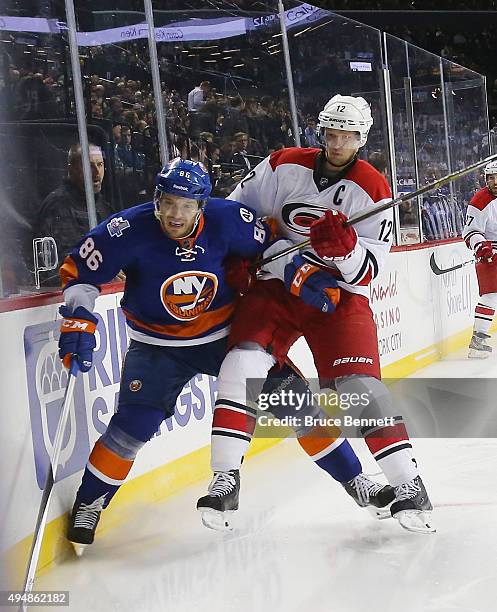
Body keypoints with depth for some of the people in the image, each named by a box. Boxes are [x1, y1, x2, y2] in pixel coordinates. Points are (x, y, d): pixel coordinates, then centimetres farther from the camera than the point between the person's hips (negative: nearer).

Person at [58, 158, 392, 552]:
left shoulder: (226, 220, -20)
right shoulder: (130, 229, -23)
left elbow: (271, 244, -2)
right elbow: (78, 271, -14)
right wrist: (78, 324, -24)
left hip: (226, 333, 2)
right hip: (159, 345, -1)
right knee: (134, 424, -17)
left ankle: (354, 479, 15)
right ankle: (89, 504, 7)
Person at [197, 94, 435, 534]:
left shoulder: (373, 189, -4)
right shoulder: (285, 165, 0)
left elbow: (368, 271, -8)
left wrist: (343, 245, -28)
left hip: (339, 295, -1)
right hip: (277, 287, 2)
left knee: (361, 386, -16)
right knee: (243, 366, -19)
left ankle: (409, 489, -9)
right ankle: (225, 479, -9)